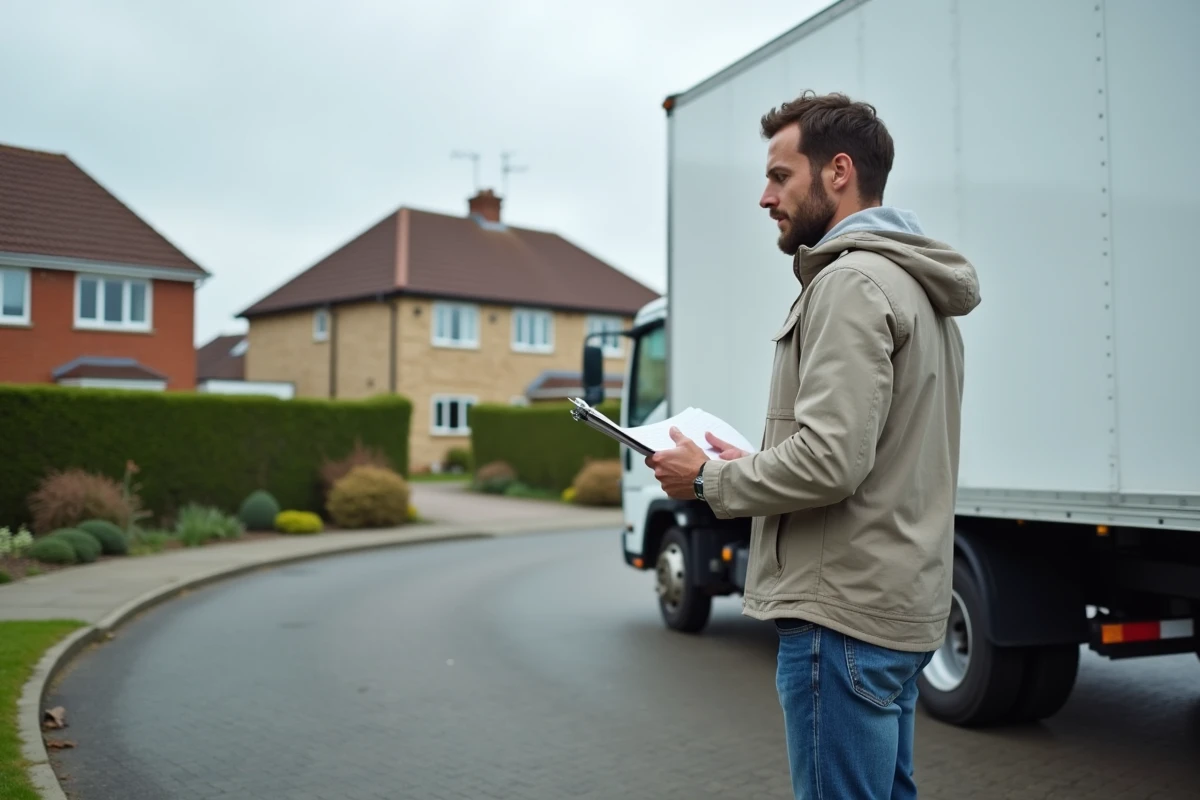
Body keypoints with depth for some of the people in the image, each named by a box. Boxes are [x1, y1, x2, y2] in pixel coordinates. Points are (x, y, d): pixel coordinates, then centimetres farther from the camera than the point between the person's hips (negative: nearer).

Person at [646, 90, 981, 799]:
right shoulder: (917, 286, 18)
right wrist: (751, 463, 12)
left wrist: (710, 479, -9)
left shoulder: (853, 281, -15)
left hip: (844, 612, -11)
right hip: (905, 606, 11)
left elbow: (830, 460, -24)